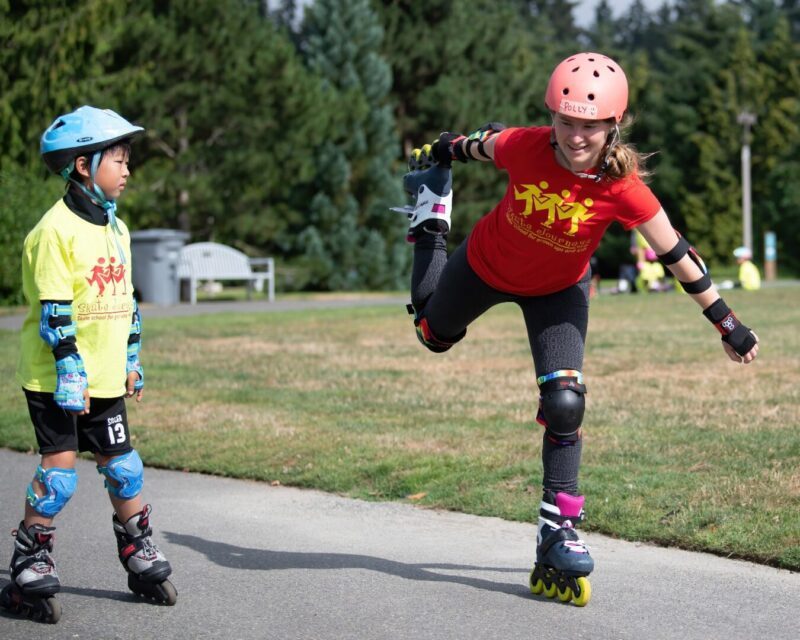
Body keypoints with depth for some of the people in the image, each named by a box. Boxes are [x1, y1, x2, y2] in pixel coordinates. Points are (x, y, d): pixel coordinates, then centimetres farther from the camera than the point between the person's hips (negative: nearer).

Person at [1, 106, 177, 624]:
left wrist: (132, 362, 19)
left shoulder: (116, 229, 12)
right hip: (57, 380, -7)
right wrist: (70, 373, -20)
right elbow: (54, 311, -18)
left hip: (106, 381, 7)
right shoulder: (57, 230, -14)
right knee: (59, 473, -8)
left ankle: (143, 563, 22)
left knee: (124, 469, 11)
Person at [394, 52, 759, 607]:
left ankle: (558, 531, -2)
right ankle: (431, 213, 49)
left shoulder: (621, 187, -34)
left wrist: (728, 325, -18)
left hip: (558, 291, -1)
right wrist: (444, 150, 12)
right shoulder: (526, 147, -34)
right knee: (434, 334, 27)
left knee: (564, 403, -14)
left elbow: (676, 254, -25)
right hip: (487, 265, 1)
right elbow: (486, 142, -9)